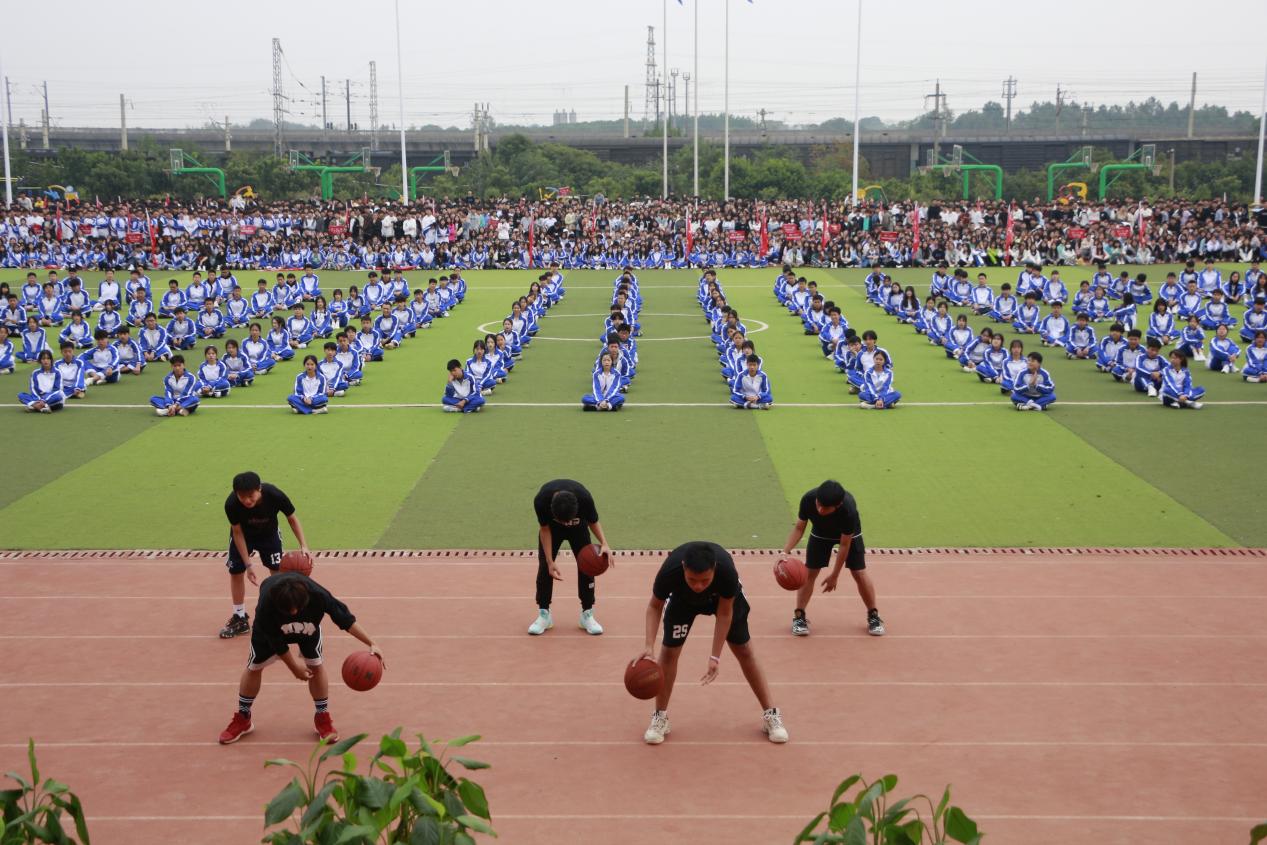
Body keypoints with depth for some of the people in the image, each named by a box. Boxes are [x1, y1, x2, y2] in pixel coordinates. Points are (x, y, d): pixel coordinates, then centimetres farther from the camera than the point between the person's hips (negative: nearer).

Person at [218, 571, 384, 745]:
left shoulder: (317, 595, -44)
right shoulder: (266, 607, -44)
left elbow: (345, 618, -33)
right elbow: (276, 642, -27)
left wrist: (372, 644, -37)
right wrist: (295, 667, -15)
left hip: (308, 625, 1)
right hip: (271, 630, -1)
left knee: (316, 664, -5)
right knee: (254, 666, 6)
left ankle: (323, 718, 11)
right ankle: (242, 719, 24)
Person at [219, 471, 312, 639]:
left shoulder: (275, 495, -37)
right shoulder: (231, 504, -37)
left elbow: (292, 519, -19)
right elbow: (237, 533, -21)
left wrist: (303, 546, -29)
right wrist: (248, 564, -22)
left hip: (269, 533, 0)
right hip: (243, 534, 0)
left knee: (277, 570, -4)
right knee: (236, 572, 1)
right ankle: (240, 618, 17)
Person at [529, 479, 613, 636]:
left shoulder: (585, 498, -40)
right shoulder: (541, 500, -40)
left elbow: (593, 522, -18)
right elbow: (544, 529, -23)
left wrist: (604, 544, -33)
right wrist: (550, 562, -24)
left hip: (578, 527, 0)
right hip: (552, 526, 0)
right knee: (544, 566, -8)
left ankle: (587, 614, 3)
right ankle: (544, 614, 3)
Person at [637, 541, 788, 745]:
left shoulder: (727, 570, -43)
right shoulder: (669, 571, -42)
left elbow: (724, 613, -26)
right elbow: (655, 606, -22)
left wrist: (715, 657, -29)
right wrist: (649, 646, -34)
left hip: (724, 597, 0)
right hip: (682, 598, 1)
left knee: (744, 651, 1)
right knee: (669, 651, -5)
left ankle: (771, 714, 14)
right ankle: (660, 717, 11)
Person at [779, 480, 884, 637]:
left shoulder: (849, 510, -43)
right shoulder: (808, 499, -37)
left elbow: (844, 544, -30)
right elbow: (799, 528, -20)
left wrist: (834, 575, -22)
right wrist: (785, 552, -33)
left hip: (849, 535, -2)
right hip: (820, 533, 2)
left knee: (859, 573, -3)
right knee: (810, 571, -7)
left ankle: (873, 615, 15)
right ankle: (799, 616, 4)